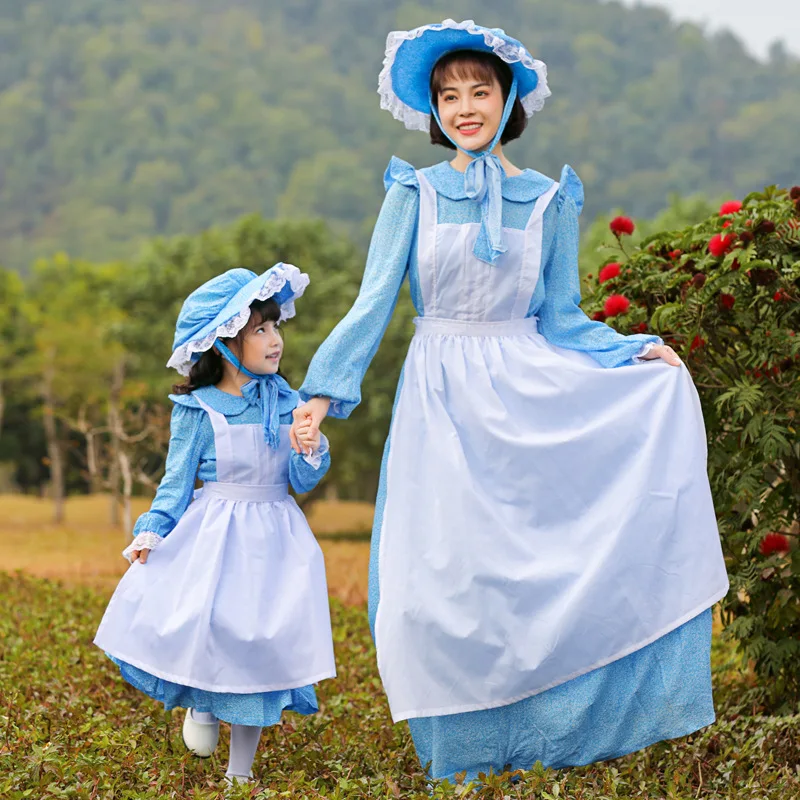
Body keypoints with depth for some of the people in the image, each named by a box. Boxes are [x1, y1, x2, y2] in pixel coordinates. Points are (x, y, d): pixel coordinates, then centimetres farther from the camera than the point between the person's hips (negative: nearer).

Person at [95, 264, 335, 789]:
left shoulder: (284, 402, 2)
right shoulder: (198, 411, -6)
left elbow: (302, 482, 1)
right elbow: (178, 481, -1)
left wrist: (311, 451, -20)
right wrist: (152, 531, -13)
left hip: (273, 538, 3)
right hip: (213, 537, -3)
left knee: (262, 639, 3)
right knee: (202, 626, -15)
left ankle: (241, 769, 16)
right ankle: (201, 703, 23)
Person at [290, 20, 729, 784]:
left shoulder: (550, 200, 6)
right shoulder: (414, 194, 2)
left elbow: (560, 318, 8)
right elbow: (372, 303, -2)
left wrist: (635, 353, -6)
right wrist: (323, 389, -13)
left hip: (529, 394, 2)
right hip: (443, 403, -1)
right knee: (445, 573, -5)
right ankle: (470, 755, 10)